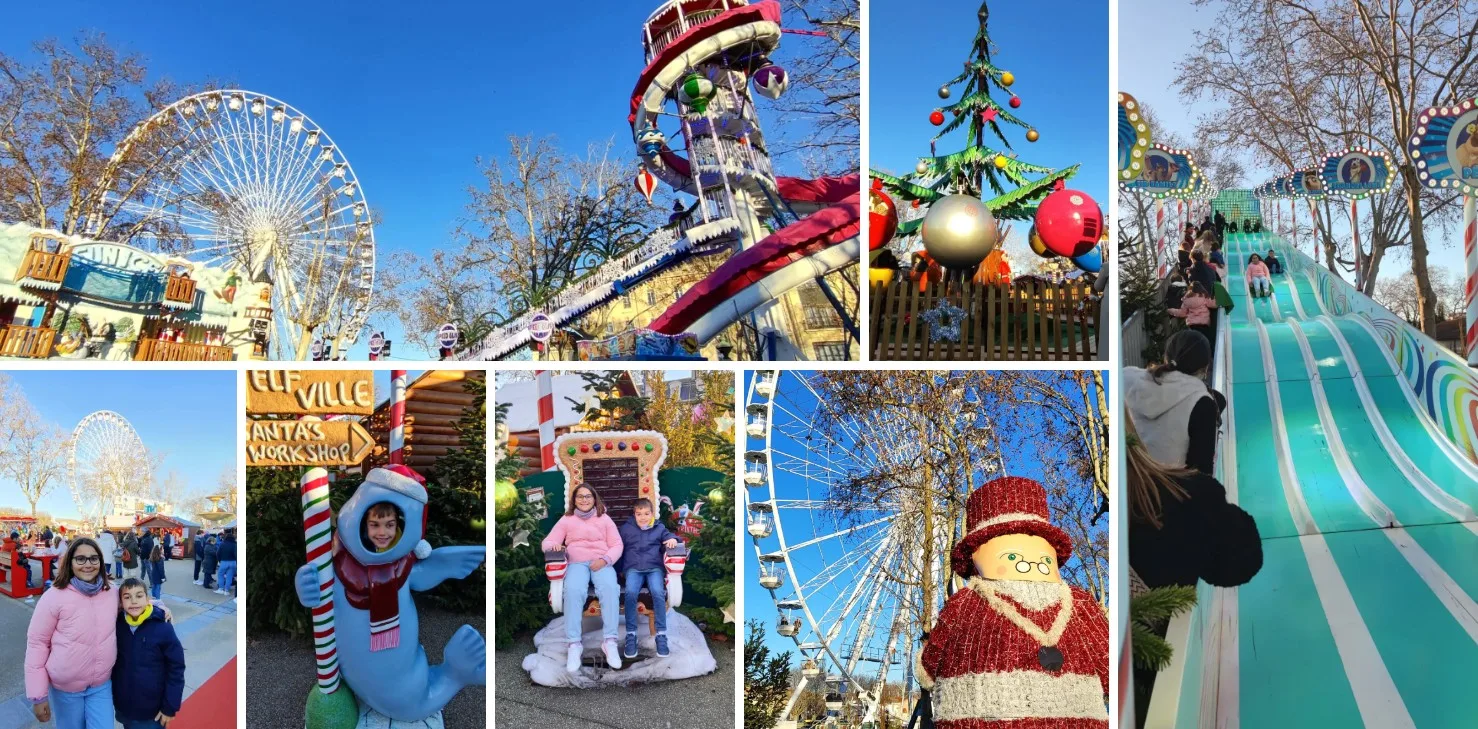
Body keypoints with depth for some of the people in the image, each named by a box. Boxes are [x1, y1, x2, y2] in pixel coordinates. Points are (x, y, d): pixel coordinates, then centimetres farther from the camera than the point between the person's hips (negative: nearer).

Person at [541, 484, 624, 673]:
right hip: (577, 563, 0)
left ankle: (609, 641, -35)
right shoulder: (566, 520, 16)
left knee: (609, 588, -34)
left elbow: (617, 545, 9)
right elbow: (547, 542, 10)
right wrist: (554, 545, -15)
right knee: (573, 590, -35)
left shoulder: (604, 519, 16)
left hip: (602, 563, 0)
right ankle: (574, 644, -36)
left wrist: (604, 560, -11)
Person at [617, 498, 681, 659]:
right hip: (633, 568, 0)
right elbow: (618, 548, 16)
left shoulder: (659, 528, 18)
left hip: (654, 567, 0)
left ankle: (661, 635, -24)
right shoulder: (626, 528, 17)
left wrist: (673, 539, -8)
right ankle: (631, 635, -24)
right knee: (630, 592, -33)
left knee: (658, 592, -31)